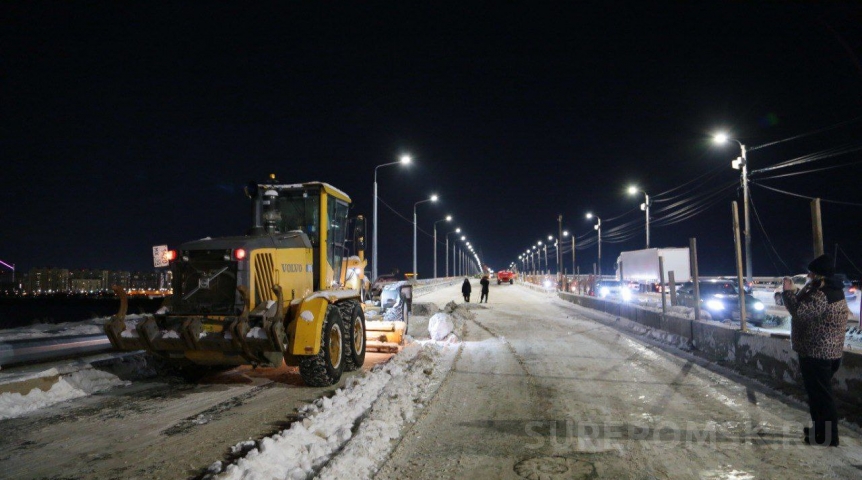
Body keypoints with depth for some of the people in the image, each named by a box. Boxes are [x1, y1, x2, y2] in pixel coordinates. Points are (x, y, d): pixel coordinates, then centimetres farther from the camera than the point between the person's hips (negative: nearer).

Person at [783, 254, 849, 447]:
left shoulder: (822, 295, -22)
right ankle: (820, 429, 32)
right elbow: (807, 308, 17)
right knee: (818, 393, 21)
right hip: (827, 353, 11)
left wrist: (788, 292, -16)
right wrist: (796, 291, 6)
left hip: (817, 354, -11)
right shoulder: (832, 291, 11)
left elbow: (800, 311, -27)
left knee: (821, 395, -2)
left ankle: (828, 437, 6)